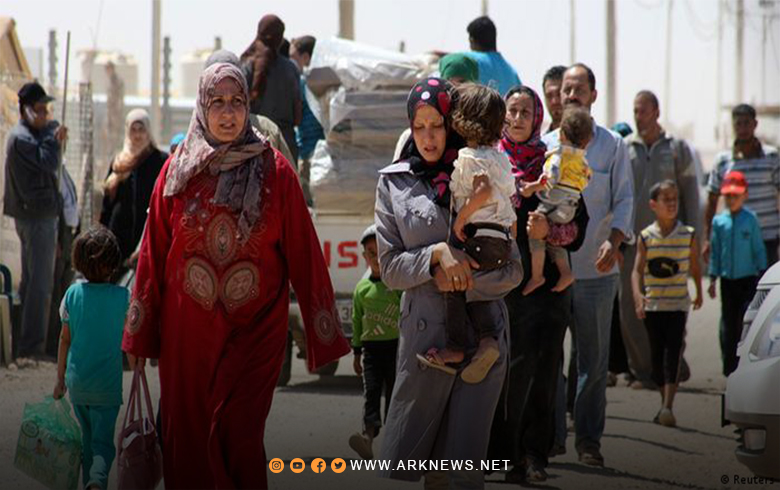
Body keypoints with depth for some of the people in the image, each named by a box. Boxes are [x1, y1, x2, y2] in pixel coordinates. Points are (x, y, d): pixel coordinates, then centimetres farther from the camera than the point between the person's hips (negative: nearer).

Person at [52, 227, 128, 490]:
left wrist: (60, 378, 14)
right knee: (103, 442, -3)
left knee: (87, 437, 21)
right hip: (108, 384, -3)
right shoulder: (123, 297, -8)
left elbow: (65, 339, 5)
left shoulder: (73, 294, -1)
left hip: (77, 382, 3)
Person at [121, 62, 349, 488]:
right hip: (187, 331, 2)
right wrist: (139, 335, 6)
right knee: (186, 439, 4)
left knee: (239, 438, -8)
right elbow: (153, 254, 6)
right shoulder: (178, 170, 3)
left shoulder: (274, 172, -1)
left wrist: (324, 332, -2)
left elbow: (303, 253, -1)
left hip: (253, 330, -2)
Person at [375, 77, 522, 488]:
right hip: (424, 331, 0)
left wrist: (461, 278, -8)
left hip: (483, 332, 0)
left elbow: (512, 270, 6)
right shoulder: (393, 184, 6)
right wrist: (438, 254, -13)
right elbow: (390, 267, 2)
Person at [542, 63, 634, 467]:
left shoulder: (612, 146, 5)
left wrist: (613, 241, -14)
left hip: (596, 270, -1)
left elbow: (624, 200, 2)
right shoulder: (544, 145, 8)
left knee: (593, 358, 3)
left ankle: (589, 438, 12)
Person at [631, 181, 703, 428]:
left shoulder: (688, 235, 0)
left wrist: (699, 292, 19)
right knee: (657, 354, 8)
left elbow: (695, 266, 13)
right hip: (652, 304, 1)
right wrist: (637, 295, -20)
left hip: (678, 304, -1)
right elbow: (637, 269, -5)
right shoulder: (646, 237, -1)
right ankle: (664, 403, 22)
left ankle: (668, 406, -20)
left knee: (673, 354, -12)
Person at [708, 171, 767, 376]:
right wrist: (713, 279, 9)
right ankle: (729, 365, 14)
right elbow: (715, 251, 10)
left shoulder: (751, 219, -3)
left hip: (748, 278, -3)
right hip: (727, 280, 3)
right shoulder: (719, 221, 3)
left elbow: (759, 249, 1)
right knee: (728, 323, 6)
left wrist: (762, 276, -1)